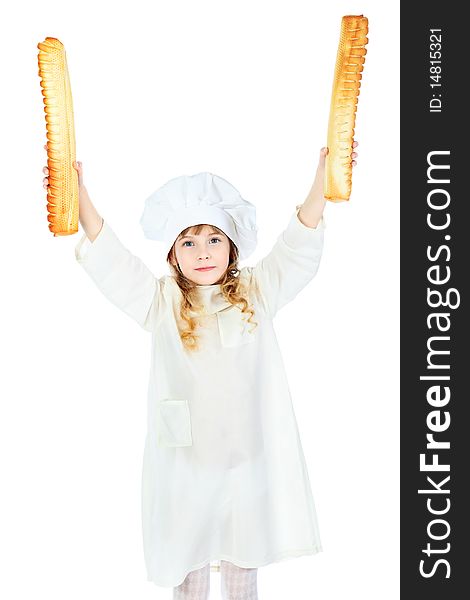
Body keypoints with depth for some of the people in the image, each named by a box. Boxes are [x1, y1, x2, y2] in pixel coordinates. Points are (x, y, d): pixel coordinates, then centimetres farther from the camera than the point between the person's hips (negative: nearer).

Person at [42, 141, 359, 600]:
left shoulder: (257, 292, 1)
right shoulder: (161, 302, -3)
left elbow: (300, 243, -3)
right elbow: (107, 256, -10)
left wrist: (324, 172, -12)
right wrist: (76, 188, -21)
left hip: (249, 453, 1)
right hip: (185, 457, -1)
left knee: (243, 560, 19)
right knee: (187, 561, 16)